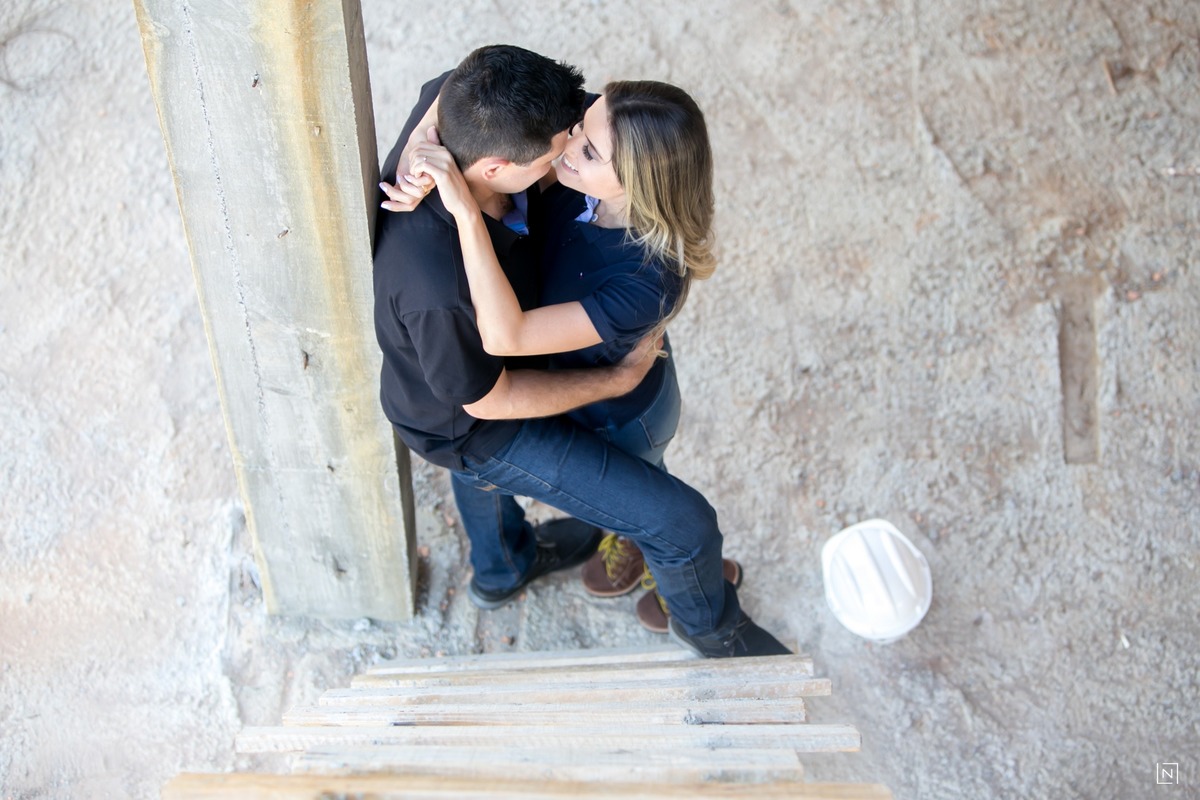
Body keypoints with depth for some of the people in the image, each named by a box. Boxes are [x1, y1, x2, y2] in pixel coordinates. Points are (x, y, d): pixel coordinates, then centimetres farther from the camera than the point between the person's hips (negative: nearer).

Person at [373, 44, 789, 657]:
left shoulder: (454, 103, -30)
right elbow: (485, 399, -27)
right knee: (683, 523, 0)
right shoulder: (439, 288, -46)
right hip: (475, 424, -8)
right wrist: (619, 379, -18)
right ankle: (708, 622, 35)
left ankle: (501, 568, 73)